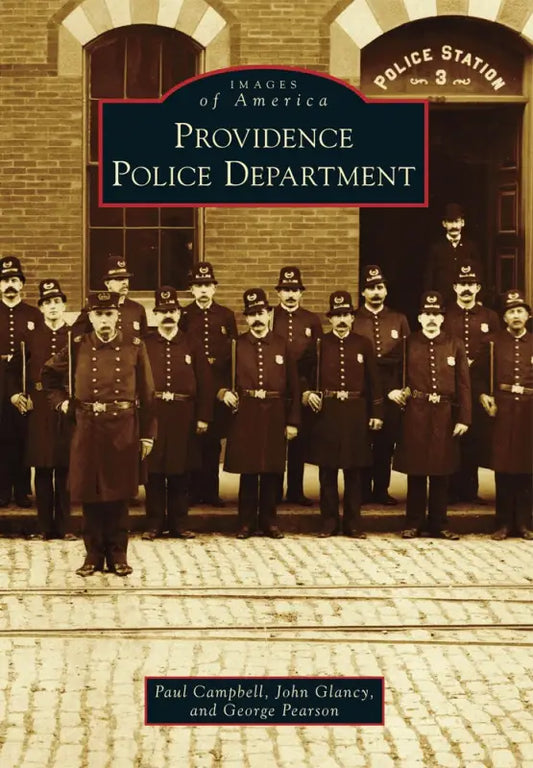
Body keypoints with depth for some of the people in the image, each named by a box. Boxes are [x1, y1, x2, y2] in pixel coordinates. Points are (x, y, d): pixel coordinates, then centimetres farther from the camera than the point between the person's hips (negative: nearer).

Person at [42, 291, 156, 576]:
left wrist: (148, 434, 1)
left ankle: (118, 554, 16)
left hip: (124, 429, -1)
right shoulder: (77, 346, 3)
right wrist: (61, 401, 6)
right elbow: (48, 374, 18)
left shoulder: (135, 347, 1)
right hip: (87, 428, 1)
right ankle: (94, 555, 16)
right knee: (89, 493, 5)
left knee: (119, 493, 5)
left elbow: (147, 393, 3)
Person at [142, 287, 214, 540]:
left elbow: (205, 383, 4)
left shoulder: (192, 346, 7)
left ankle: (179, 523, 16)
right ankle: (154, 524, 11)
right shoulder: (144, 345, 4)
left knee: (180, 474, 7)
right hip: (151, 416, -1)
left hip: (183, 419, 1)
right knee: (153, 472, 3)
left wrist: (203, 417, -1)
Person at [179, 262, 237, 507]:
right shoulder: (183, 316, 5)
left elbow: (233, 353, 9)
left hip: (218, 387, 1)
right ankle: (194, 490, 8)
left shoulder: (226, 316, 9)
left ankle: (211, 491, 11)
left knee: (213, 441, 4)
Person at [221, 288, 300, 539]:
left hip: (274, 415, 1)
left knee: (271, 472, 5)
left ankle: (269, 521, 16)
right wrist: (224, 392, -11)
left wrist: (293, 421, 1)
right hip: (245, 415, -1)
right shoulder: (236, 345, 4)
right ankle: (247, 522, 12)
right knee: (247, 471, 3)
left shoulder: (282, 345, 5)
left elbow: (293, 386, 5)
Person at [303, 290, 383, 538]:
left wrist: (376, 413, 2)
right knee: (327, 471, 3)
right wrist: (307, 394, -10)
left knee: (354, 472, 5)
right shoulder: (319, 344, 4)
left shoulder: (363, 344, 4)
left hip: (355, 413, 0)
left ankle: (353, 524, 12)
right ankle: (329, 522, 12)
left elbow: (373, 381, 5)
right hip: (326, 413, 0)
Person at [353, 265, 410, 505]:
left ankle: (381, 490, 14)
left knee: (386, 442, 4)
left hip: (390, 392, 2)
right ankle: (363, 491, 9)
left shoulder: (399, 320, 10)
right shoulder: (352, 320, 3)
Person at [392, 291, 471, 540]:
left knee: (442, 472, 6)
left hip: (445, 415, 1)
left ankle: (439, 524, 15)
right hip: (415, 414, -1)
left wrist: (464, 418, -2)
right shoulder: (408, 344, 4)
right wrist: (393, 390, -6)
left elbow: (463, 384, 3)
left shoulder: (455, 345, 5)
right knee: (415, 471, 4)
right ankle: (413, 524, 12)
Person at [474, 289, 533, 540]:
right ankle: (504, 523, 8)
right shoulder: (494, 343, 6)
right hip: (502, 409, -1)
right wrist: (483, 395, -3)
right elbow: (479, 372, 11)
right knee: (503, 467, 1)